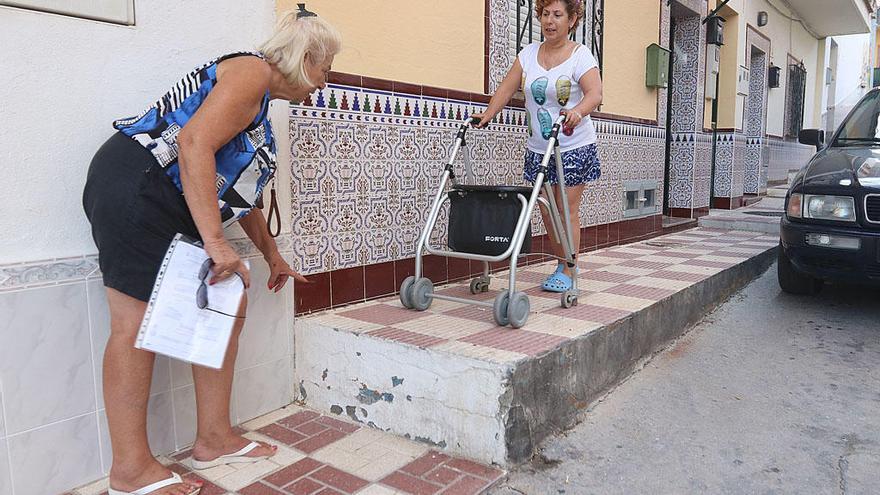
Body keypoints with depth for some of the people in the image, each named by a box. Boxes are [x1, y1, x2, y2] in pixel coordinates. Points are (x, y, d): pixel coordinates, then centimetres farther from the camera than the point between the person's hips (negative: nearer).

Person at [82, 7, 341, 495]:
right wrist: (215, 241, -27)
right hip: (135, 189, -10)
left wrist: (272, 255, 34)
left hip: (172, 206, 10)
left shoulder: (259, 99, 22)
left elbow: (240, 186, 28)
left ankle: (213, 439, 14)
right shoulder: (251, 71, -8)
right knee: (138, 322, -6)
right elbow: (193, 144, -24)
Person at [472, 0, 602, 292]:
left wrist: (576, 111, -40)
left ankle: (568, 272, 8)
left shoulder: (580, 55, -6)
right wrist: (488, 115, -10)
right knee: (546, 211, 7)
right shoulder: (529, 53, 8)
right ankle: (561, 265, 21)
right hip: (538, 149, 5)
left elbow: (595, 94, -20)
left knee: (567, 210, -3)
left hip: (574, 148, -5)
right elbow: (507, 88, 5)